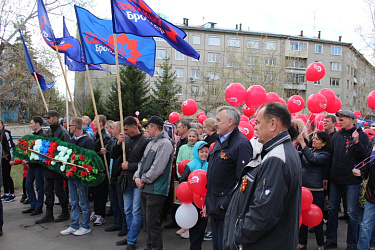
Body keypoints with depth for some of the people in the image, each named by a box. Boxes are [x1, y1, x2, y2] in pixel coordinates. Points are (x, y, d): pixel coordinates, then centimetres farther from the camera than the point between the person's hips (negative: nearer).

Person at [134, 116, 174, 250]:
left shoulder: (165, 143, -14)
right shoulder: (151, 143, 16)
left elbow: (157, 168, -21)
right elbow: (142, 162, 19)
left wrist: (144, 180, -11)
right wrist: (137, 177, 3)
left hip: (156, 190, -9)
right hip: (145, 188, 9)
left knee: (153, 222, -3)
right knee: (148, 220, 18)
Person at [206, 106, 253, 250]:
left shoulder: (242, 144, -16)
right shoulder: (218, 143, 13)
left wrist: (225, 204, -22)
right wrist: (207, 202, 16)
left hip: (228, 211, -9)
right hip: (214, 208, 9)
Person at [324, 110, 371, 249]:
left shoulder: (361, 135, -4)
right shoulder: (336, 136, 9)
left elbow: (365, 157, -12)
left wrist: (357, 142, -24)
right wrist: (326, 176, 13)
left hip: (352, 181, -5)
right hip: (335, 180, 5)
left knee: (352, 212, 3)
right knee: (332, 210, 11)